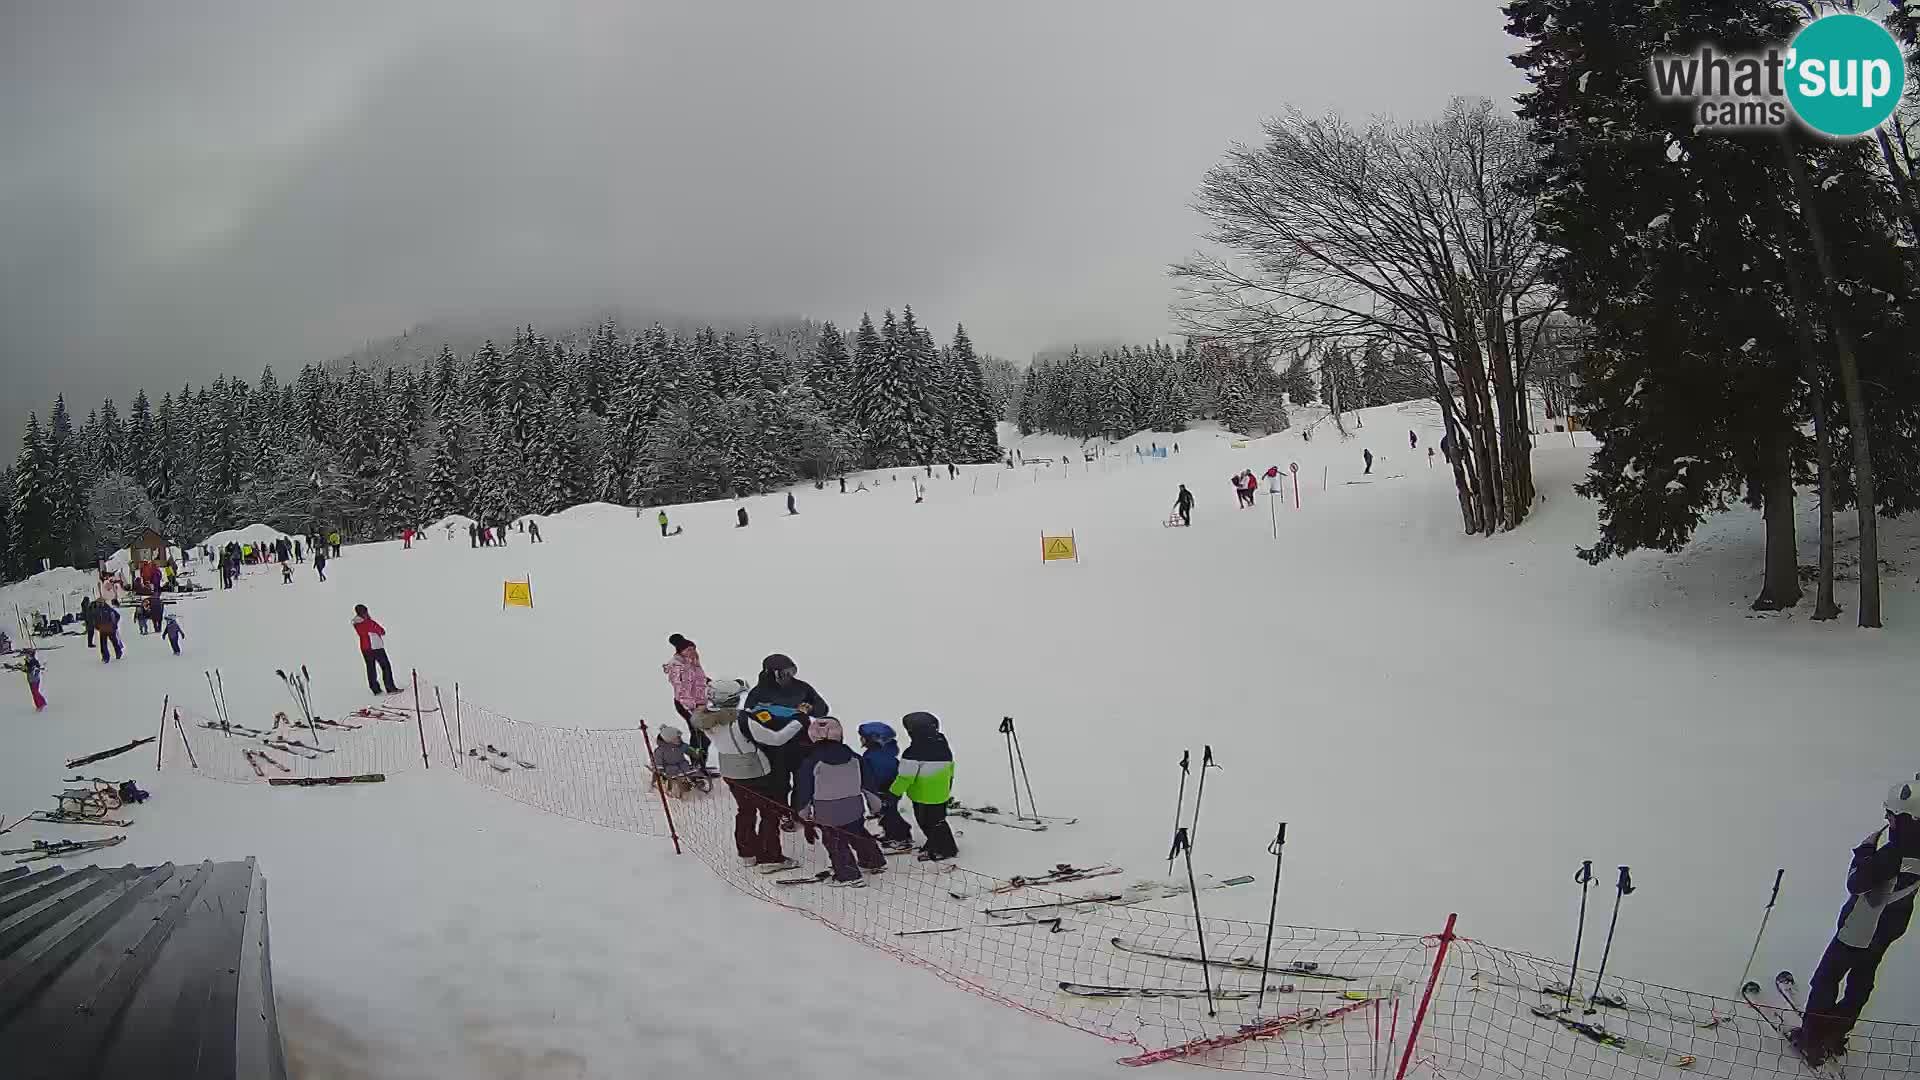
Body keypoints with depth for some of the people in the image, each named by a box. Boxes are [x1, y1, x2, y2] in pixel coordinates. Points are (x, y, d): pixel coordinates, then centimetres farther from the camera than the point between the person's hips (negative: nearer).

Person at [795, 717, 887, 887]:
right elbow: (866, 782, 5)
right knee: (859, 835, 25)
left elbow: (804, 788, -9)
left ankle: (849, 875, 1)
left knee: (835, 843, 6)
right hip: (854, 807, 5)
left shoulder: (810, 762, -16)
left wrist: (802, 809, 3)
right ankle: (875, 862, 38)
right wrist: (874, 800, 18)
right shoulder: (854, 757, -3)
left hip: (827, 812, -5)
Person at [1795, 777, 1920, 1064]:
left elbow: (1856, 882, -27)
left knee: (1826, 979, 6)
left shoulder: (1895, 853, -33)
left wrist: (1866, 849, -16)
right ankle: (1835, 1036, 36)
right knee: (1861, 982, 21)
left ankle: (1812, 1041, 13)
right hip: (1886, 930, 8)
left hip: (1860, 930, -8)